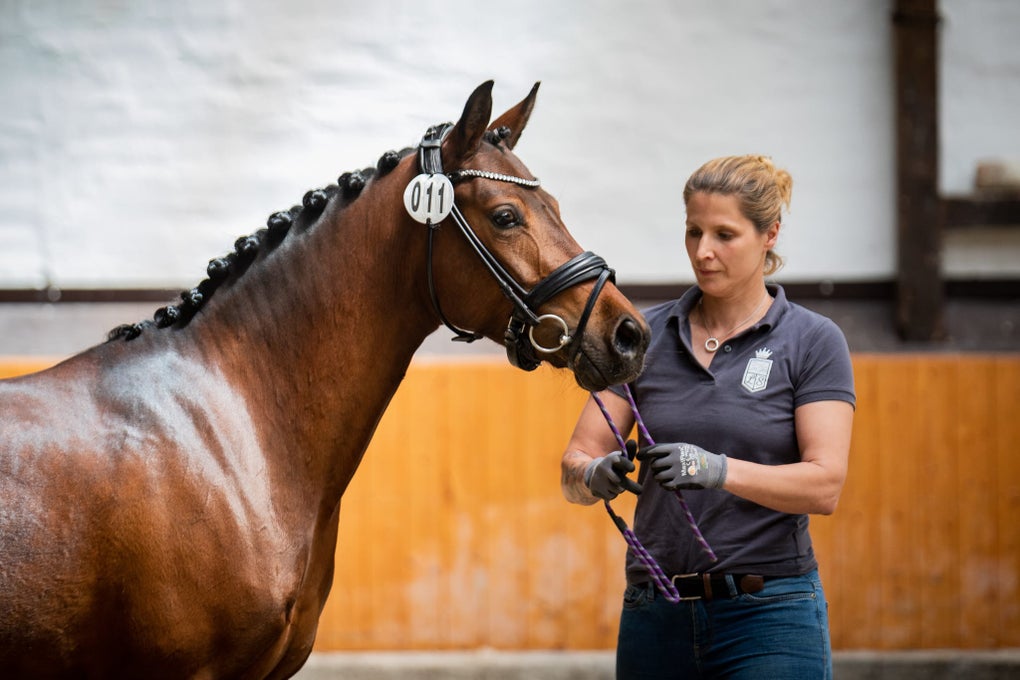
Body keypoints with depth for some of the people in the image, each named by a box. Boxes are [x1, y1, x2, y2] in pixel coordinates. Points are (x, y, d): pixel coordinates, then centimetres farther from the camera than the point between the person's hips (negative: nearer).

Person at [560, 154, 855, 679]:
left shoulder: (813, 342, -1)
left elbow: (824, 485, -12)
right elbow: (574, 469, 4)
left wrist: (717, 470, -28)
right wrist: (596, 476, -20)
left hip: (768, 616, -4)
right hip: (655, 612, 4)